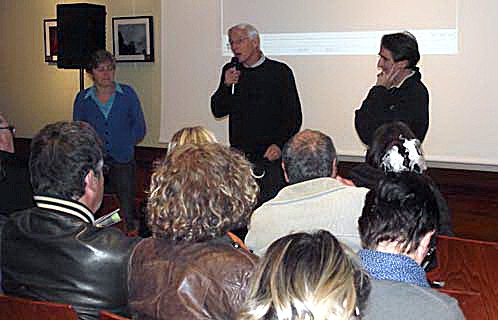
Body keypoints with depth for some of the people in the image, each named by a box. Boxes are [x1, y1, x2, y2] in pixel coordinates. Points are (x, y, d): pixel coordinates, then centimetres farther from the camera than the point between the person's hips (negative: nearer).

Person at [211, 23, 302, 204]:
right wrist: (226, 86, -7)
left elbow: (294, 116, -1)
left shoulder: (279, 72, -1)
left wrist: (280, 144, -15)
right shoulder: (231, 71, 11)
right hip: (239, 155, 3)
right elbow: (217, 111, 9)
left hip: (270, 156, -3)